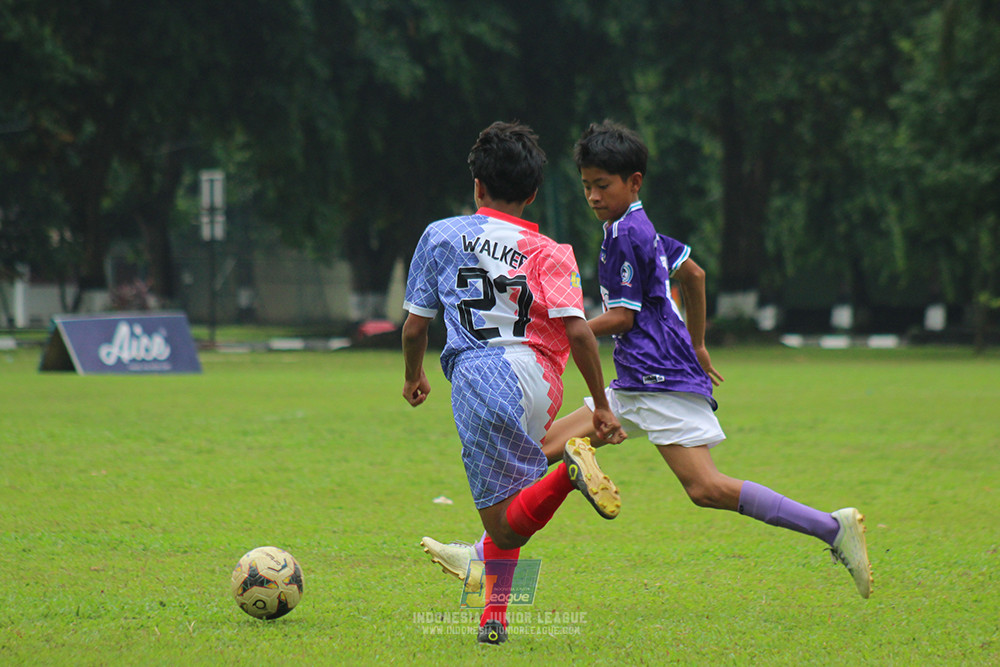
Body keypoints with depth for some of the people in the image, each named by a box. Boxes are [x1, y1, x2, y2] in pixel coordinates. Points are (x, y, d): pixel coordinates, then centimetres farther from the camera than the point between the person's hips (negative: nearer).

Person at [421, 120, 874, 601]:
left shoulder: (625, 233, -10)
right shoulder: (639, 228, 19)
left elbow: (622, 318, -12)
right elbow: (693, 273, 30)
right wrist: (696, 344, 37)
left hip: (663, 381, -10)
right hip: (636, 385, 10)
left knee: (705, 488, -20)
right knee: (547, 447, 7)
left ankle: (833, 528, -20)